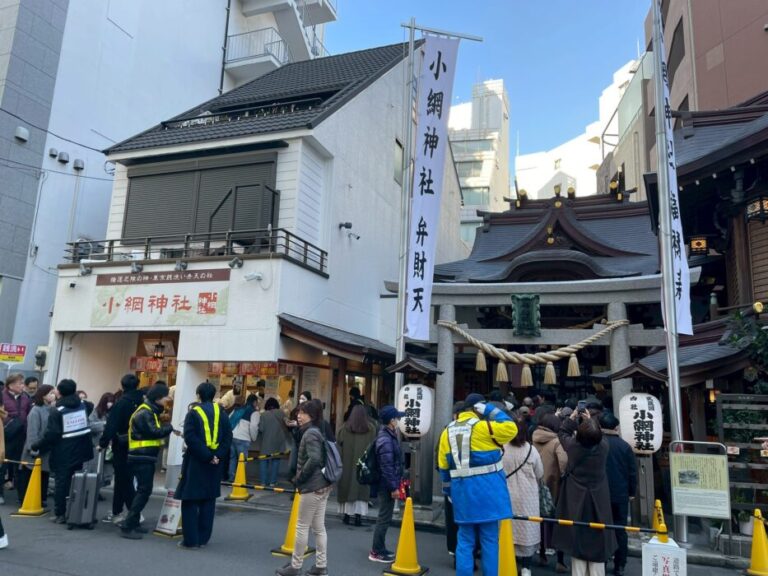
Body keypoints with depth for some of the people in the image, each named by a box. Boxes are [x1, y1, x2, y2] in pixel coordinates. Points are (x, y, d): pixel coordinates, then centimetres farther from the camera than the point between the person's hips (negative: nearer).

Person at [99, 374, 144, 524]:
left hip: (122, 447, -5)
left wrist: (103, 443, -9)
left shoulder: (121, 403, -13)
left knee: (123, 480, 1)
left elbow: (111, 426, -17)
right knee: (122, 479, 18)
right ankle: (117, 513, 27)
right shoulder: (143, 402, 2)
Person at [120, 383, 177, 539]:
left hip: (145, 457, 10)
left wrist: (167, 430, -4)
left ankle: (134, 523, 24)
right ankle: (127, 527, -4)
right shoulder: (144, 413, -17)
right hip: (142, 458, -10)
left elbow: (153, 432, 11)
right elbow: (154, 432, -24)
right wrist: (170, 428, -10)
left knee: (143, 490, 16)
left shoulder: (150, 412, 16)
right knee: (144, 491, -9)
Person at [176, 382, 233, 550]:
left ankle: (191, 540, 5)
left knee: (190, 501, 4)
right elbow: (228, 437, -4)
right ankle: (203, 538, 17)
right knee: (208, 501, 12)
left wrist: (206, 456, -16)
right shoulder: (221, 412, 5)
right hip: (214, 462, 4)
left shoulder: (193, 413, -5)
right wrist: (217, 455, -9)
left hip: (196, 461, -4)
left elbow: (191, 438, -18)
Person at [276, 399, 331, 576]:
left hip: (312, 487, -9)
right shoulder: (316, 432, 13)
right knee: (319, 527, 13)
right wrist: (301, 478, 11)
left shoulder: (310, 433, -15)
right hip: (322, 486, 9)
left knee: (302, 527, 3)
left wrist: (298, 479, -16)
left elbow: (314, 459, -27)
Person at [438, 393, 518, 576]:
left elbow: (443, 465, 11)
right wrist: (492, 411, -4)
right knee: (490, 540, 5)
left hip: (461, 490, 5)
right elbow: (511, 428, -11)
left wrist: (448, 488, 19)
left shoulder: (448, 430, 7)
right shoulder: (482, 426, -12)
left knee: (465, 540, 12)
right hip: (486, 488, -5)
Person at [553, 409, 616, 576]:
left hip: (576, 501, -1)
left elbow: (562, 432, 6)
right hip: (598, 502, 1)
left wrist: (573, 417, 13)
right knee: (597, 544, 10)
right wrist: (590, 420, 16)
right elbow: (598, 436, 12)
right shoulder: (604, 446, -13)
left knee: (577, 543, 8)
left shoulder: (573, 445, -15)